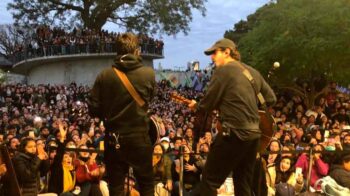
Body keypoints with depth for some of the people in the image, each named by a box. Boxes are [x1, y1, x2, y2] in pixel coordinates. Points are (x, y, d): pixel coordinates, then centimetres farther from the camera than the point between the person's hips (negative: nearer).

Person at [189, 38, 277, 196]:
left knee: (209, 181, 1)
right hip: (253, 133, 8)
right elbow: (271, 98, 17)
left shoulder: (223, 71, -7)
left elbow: (208, 103, -7)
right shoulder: (253, 72, 15)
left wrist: (196, 106, 13)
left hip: (234, 133, -8)